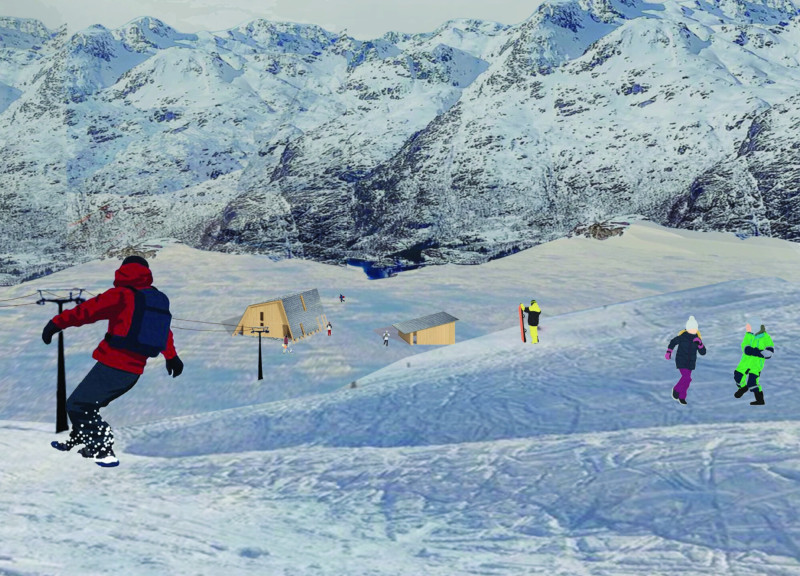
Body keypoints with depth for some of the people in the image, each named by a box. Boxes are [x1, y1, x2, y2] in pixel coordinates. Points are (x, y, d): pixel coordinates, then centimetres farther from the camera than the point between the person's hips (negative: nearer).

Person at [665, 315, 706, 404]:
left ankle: (682, 397, 27)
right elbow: (673, 342, 6)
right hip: (681, 361, -4)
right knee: (687, 378, -17)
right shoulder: (682, 336, -13)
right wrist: (669, 352, -1)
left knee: (686, 379, 10)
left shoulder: (697, 338, -3)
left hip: (691, 362, 4)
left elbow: (703, 353, -4)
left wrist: (700, 343, -20)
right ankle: (676, 389, 8)